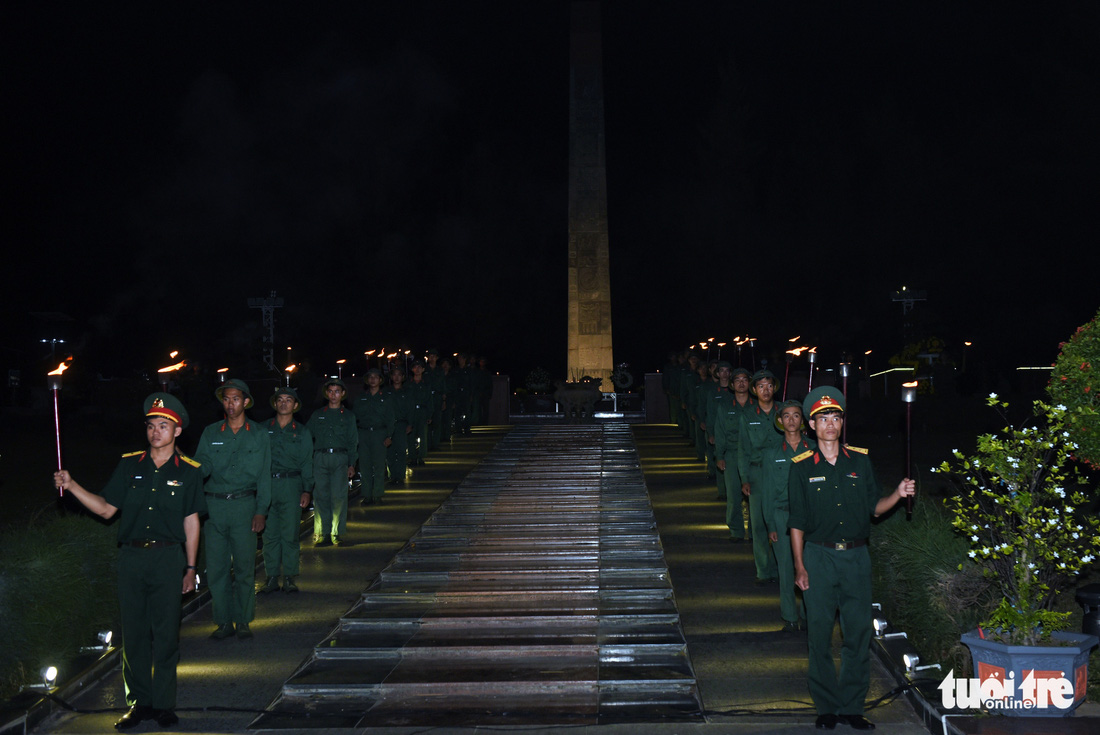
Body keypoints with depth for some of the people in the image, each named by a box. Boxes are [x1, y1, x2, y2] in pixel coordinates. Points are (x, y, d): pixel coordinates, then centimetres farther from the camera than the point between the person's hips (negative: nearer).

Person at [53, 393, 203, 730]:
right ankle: (139, 701, 17)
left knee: (165, 635, 1)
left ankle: (163, 704, 11)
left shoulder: (188, 471, 2)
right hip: (131, 557, 2)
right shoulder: (129, 465, 6)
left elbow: (191, 523, 5)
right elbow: (107, 509, 9)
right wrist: (72, 486, -2)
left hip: (168, 557, -2)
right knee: (134, 633, 6)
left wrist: (190, 568, 5)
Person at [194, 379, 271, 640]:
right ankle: (224, 621, 11)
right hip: (214, 505, 1)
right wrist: (201, 466, -20)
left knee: (244, 566, 0)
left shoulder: (258, 435, 7)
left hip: (244, 504, -1)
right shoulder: (210, 433, 10)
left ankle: (243, 621, 11)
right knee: (216, 567, 1)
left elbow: (264, 476, 4)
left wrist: (260, 511, -4)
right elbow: (202, 468, 5)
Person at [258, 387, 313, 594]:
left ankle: (290, 577, 6)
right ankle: (272, 577, 8)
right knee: (269, 534, 1)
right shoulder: (263, 429, 10)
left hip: (291, 485, -1)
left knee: (290, 534, -2)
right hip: (266, 485, 1)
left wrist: (307, 490, -1)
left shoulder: (302, 432, 9)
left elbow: (307, 464, 8)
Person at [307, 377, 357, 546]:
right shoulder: (317, 415, 16)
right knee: (321, 496, -4)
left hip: (340, 458, -1)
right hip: (320, 458, 1)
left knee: (339, 496, -7)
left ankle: (337, 533, -2)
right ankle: (322, 533, 0)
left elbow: (353, 442, 12)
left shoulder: (348, 416, 15)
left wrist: (352, 464, 2)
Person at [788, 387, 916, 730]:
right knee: (820, 635, 2)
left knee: (859, 634, 4)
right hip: (819, 557, -2)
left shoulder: (860, 461, 6)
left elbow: (874, 506, 12)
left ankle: (852, 706, 16)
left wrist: (898, 495, -7)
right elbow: (797, 523, 0)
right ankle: (827, 706, 15)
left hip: (856, 557, 2)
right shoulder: (802, 467, 0)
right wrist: (799, 567, -5)